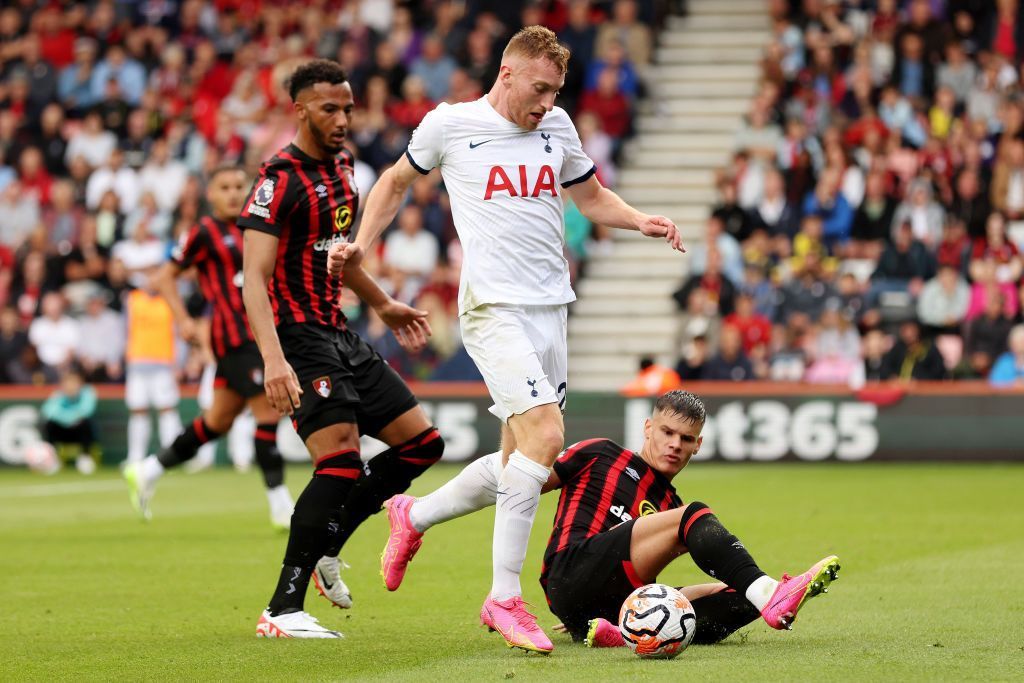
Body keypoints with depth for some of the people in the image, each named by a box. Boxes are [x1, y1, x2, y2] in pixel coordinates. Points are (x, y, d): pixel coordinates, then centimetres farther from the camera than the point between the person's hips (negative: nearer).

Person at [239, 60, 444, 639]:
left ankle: (324, 546, 16)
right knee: (342, 460, -22)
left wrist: (383, 304, 37)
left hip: (341, 337, 9)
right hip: (301, 338, -9)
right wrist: (274, 359, -35)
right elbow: (254, 277, -23)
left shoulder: (341, 167, 13)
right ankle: (283, 610, -17)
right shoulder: (280, 179, -15)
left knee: (423, 444, 8)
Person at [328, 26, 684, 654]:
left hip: (550, 305, 7)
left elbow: (591, 196, 25)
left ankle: (412, 516, 33)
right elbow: (398, 181, 15)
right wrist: (361, 244, 3)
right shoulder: (450, 125, -1)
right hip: (494, 306, -7)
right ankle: (505, 596, -15)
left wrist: (642, 222, 7)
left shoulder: (557, 126, 12)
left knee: (520, 459, 8)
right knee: (545, 434, -22)